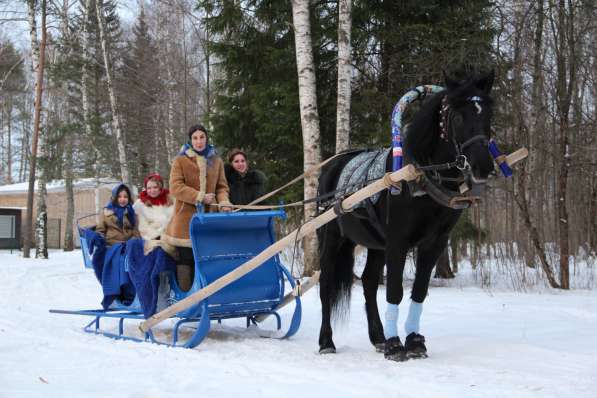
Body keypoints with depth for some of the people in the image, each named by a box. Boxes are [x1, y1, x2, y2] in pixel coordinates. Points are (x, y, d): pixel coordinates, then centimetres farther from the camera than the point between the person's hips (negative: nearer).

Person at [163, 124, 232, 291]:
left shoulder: (216, 161, 12)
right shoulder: (180, 161, 2)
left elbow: (222, 186, 14)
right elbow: (175, 187, -6)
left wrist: (223, 202, -7)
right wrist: (200, 197, -14)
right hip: (186, 217, -2)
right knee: (186, 258, -1)